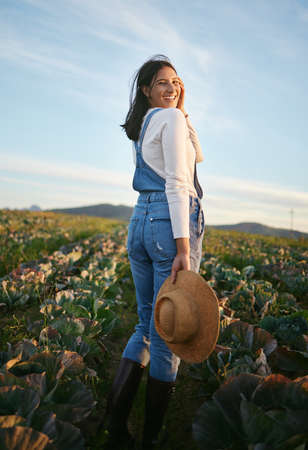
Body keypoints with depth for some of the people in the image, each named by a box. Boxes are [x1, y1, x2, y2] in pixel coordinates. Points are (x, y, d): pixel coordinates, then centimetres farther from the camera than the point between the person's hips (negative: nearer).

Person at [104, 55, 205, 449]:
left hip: (139, 223, 9)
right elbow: (176, 183, -16)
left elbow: (197, 157, 25)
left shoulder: (141, 128, 24)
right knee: (167, 333, 3)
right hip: (173, 223, -8)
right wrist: (183, 248, -20)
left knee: (146, 324, 19)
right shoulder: (171, 119, -4)